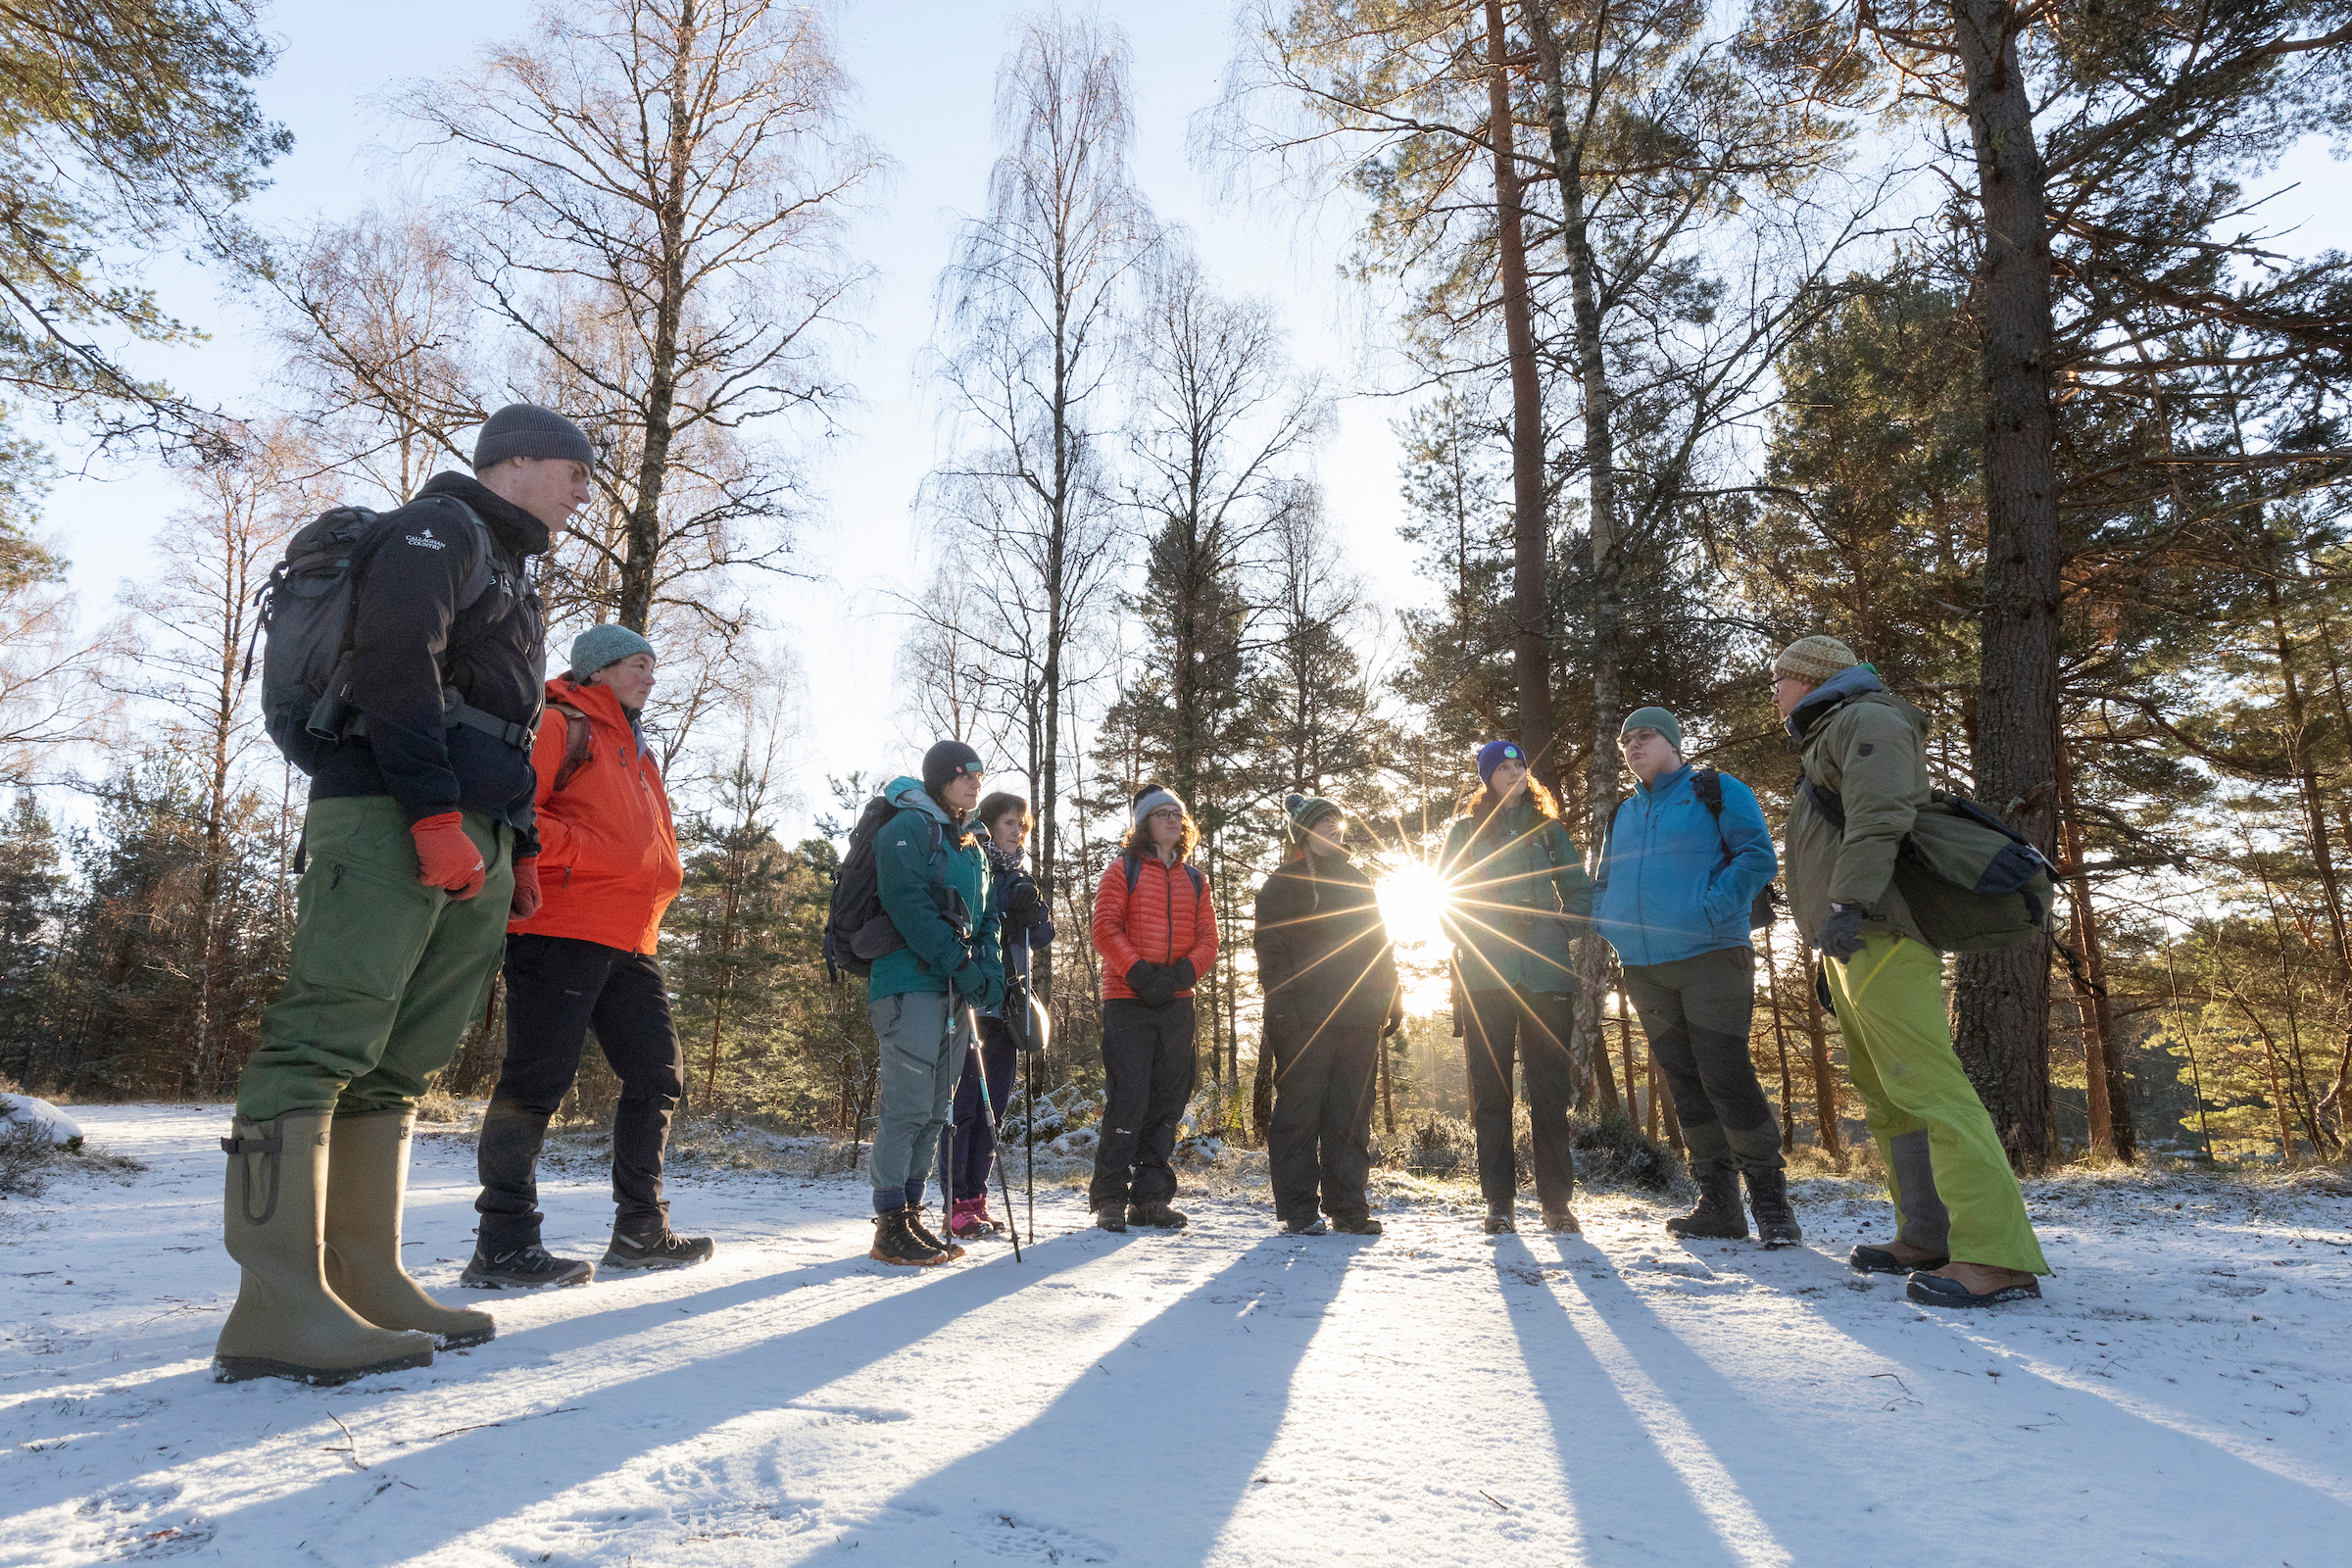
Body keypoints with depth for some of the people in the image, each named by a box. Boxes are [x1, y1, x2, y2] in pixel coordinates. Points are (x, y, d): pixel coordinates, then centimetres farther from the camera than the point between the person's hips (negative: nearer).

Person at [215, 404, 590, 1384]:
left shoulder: (510, 576, 30)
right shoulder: (440, 525, 2)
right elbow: (394, 659, -15)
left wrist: (521, 847, 20)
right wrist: (436, 811, -22)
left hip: (470, 841, 10)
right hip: (392, 815, -9)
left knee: (398, 1064, 6)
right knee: (327, 1037, -14)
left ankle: (363, 1283, 8)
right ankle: (278, 1307, -16)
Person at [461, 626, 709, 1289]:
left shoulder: (637, 754, 27)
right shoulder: (561, 726, -1)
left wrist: (662, 874, 11)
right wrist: (581, 852, -18)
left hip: (630, 942, 9)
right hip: (561, 929, -9)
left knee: (658, 1077, 10)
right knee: (538, 1079, -9)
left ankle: (640, 1230, 20)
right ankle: (503, 1244, -1)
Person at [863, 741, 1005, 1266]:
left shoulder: (972, 845, 21)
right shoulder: (907, 828, -3)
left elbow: (986, 917, 20)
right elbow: (908, 905, -15)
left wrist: (990, 969, 0)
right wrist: (961, 964, -18)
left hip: (957, 991, 8)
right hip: (912, 981, -8)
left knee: (936, 1109, 8)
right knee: (907, 1103, -10)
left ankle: (911, 1215, 15)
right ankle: (890, 1227, -4)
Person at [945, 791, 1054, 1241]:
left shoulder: (1019, 878, 19)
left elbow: (1042, 934, 7)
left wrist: (1030, 912, -12)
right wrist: (1007, 924, -21)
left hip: (1008, 1001, 7)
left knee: (994, 1105, 8)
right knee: (967, 1099, -8)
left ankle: (977, 1198, 15)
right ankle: (959, 1203, -4)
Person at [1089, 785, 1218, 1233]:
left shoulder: (1193, 879, 16)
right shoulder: (1123, 869, 3)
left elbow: (1208, 938, 10)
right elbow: (1105, 930, -6)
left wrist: (1183, 972, -10)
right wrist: (1140, 972, -18)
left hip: (1177, 1004, 5)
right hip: (1127, 1001, -5)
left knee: (1168, 1100, 6)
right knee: (1128, 1097, -8)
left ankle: (1150, 1197, 15)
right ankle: (1110, 1197, 2)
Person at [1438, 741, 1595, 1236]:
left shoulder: (1547, 828, 15)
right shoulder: (1464, 830, 11)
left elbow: (1580, 891, 17)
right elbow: (1443, 895, 11)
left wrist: (1560, 932, 3)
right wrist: (1467, 939, 0)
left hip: (1545, 973, 1)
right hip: (1484, 976, -1)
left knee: (1550, 1087, 0)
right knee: (1490, 1088, -1)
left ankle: (1556, 1199, 7)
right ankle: (1499, 1201, 5)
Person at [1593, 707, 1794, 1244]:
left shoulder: (1716, 791, 2)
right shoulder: (1623, 813, 19)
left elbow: (1757, 856, -8)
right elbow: (1604, 884, 26)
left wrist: (1712, 909, -18)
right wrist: (1609, 926, 6)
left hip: (1709, 957, -6)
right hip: (1644, 970, 6)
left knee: (1726, 1077, -11)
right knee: (1685, 1087, 7)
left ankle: (1771, 1201, 3)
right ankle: (1719, 1204, 15)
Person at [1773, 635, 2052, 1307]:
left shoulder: (1866, 719, -2)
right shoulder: (1827, 741, 29)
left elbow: (1878, 820, -18)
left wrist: (1846, 905, -27)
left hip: (1878, 938, -11)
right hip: (1852, 945, 11)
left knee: (1926, 1086, -17)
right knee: (1885, 1098, 10)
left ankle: (1996, 1255, -19)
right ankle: (1927, 1239, 14)